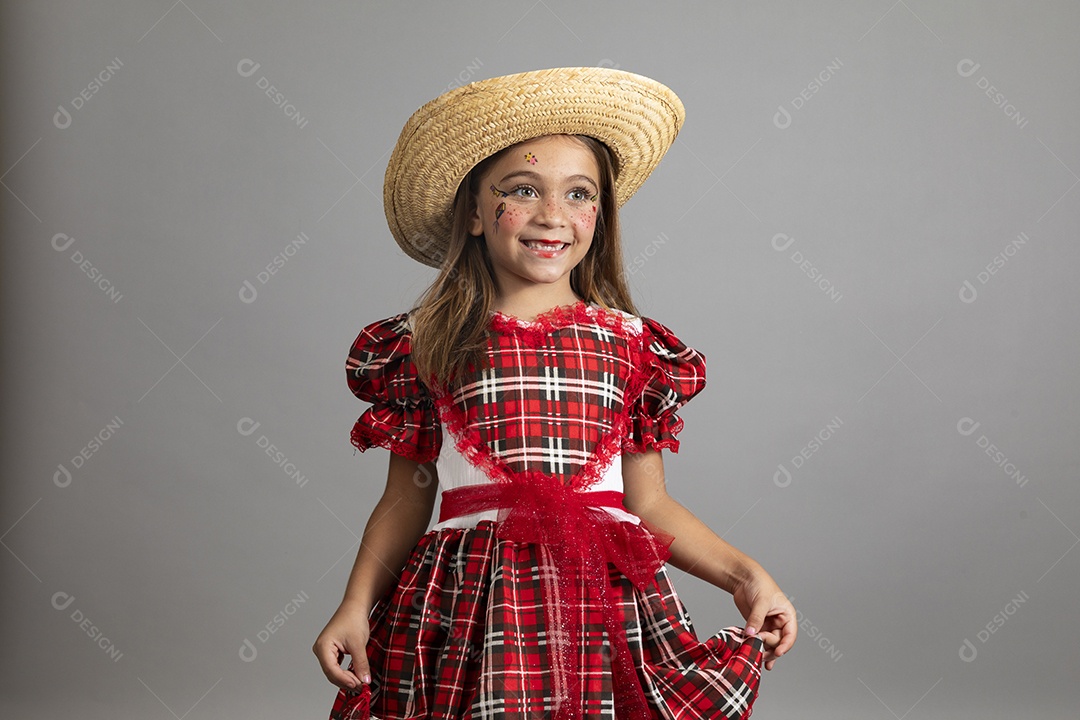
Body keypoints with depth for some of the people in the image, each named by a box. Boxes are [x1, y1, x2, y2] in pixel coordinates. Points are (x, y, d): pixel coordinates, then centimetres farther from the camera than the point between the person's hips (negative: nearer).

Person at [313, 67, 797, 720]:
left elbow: (648, 503, 11)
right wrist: (356, 606, -1)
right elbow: (406, 500, 9)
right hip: (468, 605, -1)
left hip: (607, 601, 1)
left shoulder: (631, 344, 8)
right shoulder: (425, 345, 6)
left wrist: (743, 575, 1)